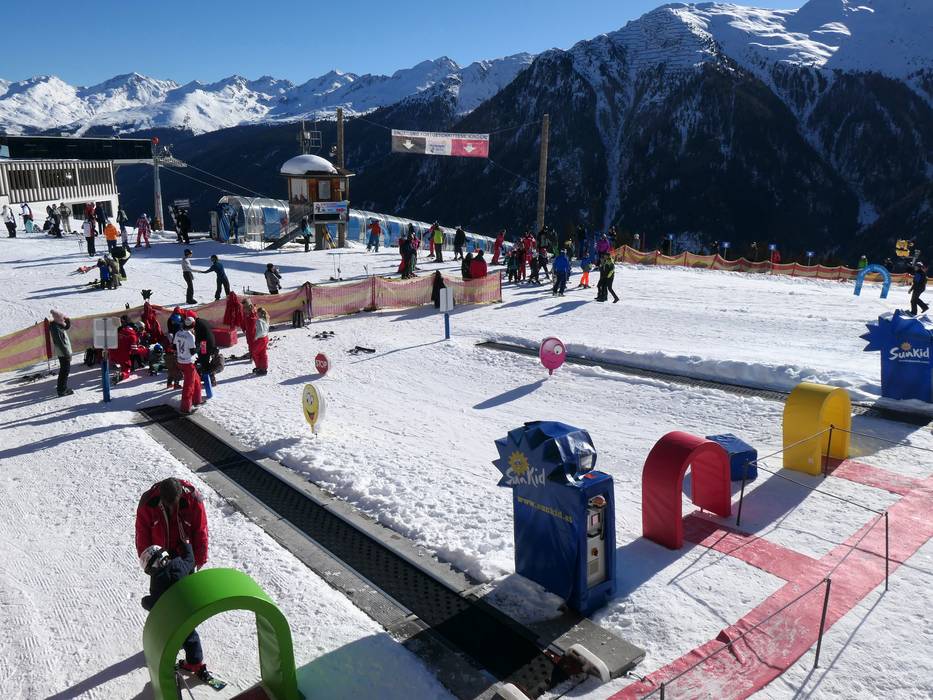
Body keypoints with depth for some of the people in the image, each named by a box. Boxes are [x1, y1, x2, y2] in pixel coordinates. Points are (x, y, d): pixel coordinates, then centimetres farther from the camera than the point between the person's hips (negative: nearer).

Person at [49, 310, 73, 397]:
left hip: (63, 352, 10)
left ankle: (61, 386, 34)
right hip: (63, 353, -10)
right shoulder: (56, 329, -24)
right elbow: (60, 343, -24)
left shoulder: (58, 325, 3)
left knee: (63, 370, 21)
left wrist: (68, 320, 1)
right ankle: (62, 390, 0)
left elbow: (66, 327, 22)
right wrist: (67, 354, -20)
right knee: (65, 371, -4)